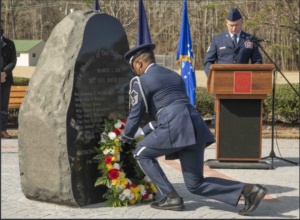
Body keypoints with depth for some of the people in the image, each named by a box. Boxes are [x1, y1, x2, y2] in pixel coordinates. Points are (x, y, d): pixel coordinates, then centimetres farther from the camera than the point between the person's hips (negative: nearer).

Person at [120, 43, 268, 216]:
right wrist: (142, 132, 41)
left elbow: (135, 115, 9)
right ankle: (247, 190, -2)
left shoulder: (140, 81, 7)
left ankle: (171, 197, 9)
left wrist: (126, 139, 27)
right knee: (196, 184, 14)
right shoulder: (174, 76, 31)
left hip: (175, 128, -7)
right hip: (195, 128, 8)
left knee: (141, 153, 19)